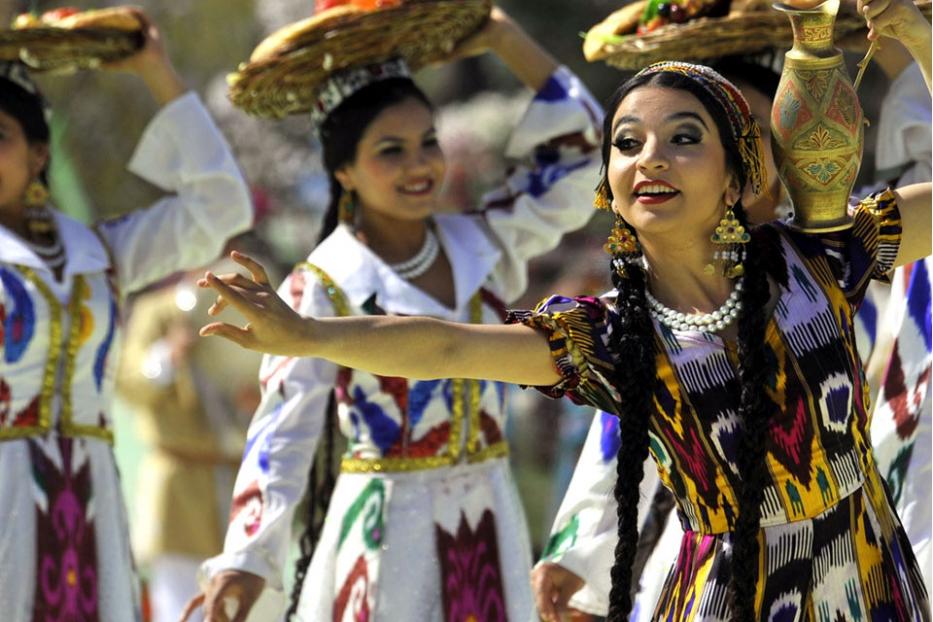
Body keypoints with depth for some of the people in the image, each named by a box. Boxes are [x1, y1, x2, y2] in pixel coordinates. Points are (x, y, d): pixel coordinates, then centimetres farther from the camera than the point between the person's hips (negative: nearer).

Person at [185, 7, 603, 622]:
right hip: (385, 538, -5)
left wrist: (504, 39, 8)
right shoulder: (322, 288, -6)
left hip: (488, 529, 5)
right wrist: (247, 559, -20)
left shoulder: (483, 247, 7)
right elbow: (283, 428, -10)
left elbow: (576, 150, 12)